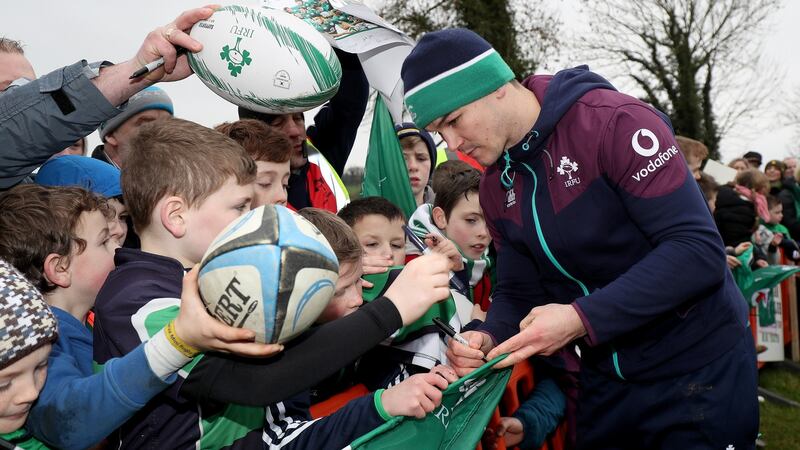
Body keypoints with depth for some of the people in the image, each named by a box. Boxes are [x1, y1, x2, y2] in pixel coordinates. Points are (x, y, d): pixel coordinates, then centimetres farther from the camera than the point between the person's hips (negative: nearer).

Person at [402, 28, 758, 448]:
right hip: (606, 376, 6)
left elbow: (699, 251, -25)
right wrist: (487, 337, -16)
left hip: (699, 364, -6)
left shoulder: (615, 121, -21)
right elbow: (518, 292, 6)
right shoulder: (495, 188, 2)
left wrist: (582, 318, -30)